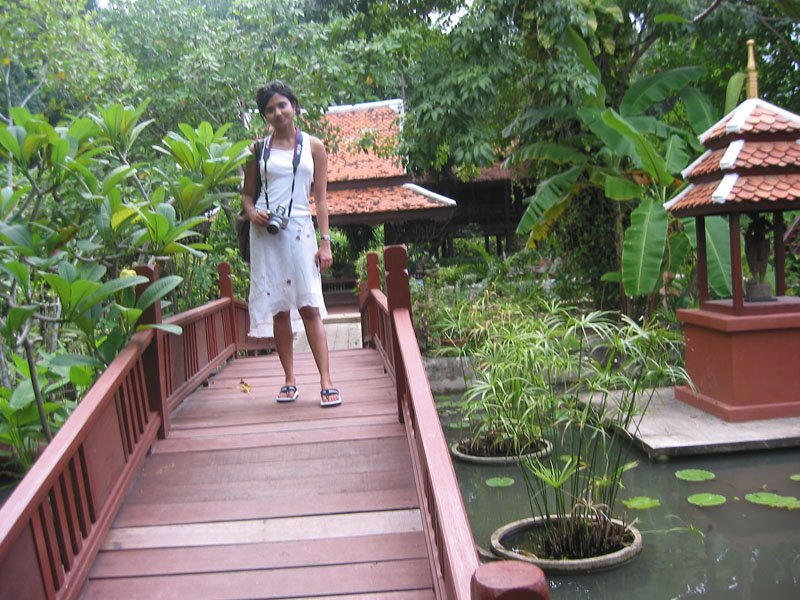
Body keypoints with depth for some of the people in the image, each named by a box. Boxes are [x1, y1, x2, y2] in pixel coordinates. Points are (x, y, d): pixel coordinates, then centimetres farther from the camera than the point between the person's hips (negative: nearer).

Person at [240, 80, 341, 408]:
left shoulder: (313, 146, 8)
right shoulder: (259, 148, 10)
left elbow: (321, 197, 6)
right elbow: (247, 192, 17)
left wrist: (325, 241, -1)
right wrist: (251, 212, -7)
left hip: (300, 230, -1)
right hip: (266, 233, 2)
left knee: (310, 307, -8)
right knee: (279, 308, 3)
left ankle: (326, 381, -7)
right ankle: (289, 380, 12)